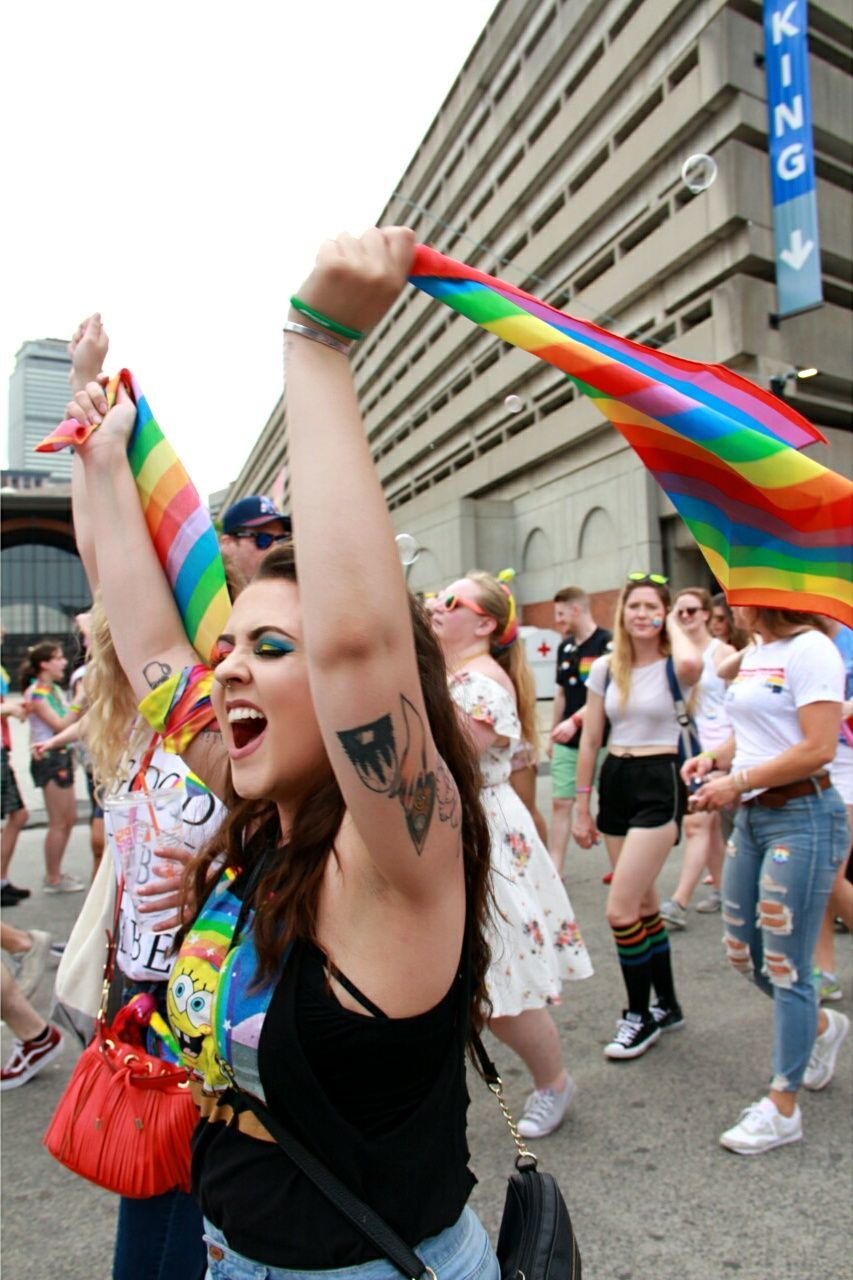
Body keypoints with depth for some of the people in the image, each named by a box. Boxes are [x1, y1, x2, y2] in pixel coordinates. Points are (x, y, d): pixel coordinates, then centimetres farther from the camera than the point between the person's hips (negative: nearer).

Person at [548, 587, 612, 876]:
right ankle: (555, 868, 12)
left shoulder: (607, 644, -12)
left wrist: (576, 721, -26)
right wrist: (554, 732, 18)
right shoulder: (565, 647, 11)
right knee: (561, 802, 6)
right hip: (566, 742, 6)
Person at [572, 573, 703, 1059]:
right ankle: (667, 1005, 36)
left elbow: (691, 664, -36)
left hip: (660, 783, -6)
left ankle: (641, 1016, 14)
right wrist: (582, 807, 8)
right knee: (644, 903, 17)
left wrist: (675, 625, -15)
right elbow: (591, 740, 8)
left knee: (620, 910, -9)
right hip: (615, 781, 6)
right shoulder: (605, 668, 5)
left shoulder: (673, 666, -9)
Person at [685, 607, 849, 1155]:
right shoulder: (755, 655, 11)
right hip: (753, 817, 9)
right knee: (744, 952, 16)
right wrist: (714, 758, 1)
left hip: (802, 818, -8)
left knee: (785, 965, 2)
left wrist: (737, 782, -16)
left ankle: (783, 1108, 20)